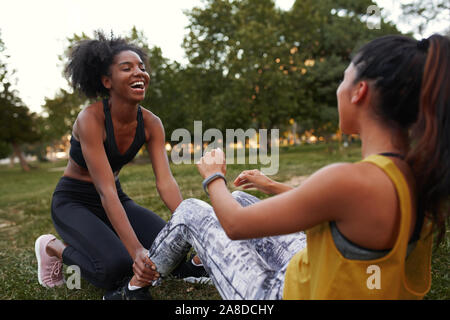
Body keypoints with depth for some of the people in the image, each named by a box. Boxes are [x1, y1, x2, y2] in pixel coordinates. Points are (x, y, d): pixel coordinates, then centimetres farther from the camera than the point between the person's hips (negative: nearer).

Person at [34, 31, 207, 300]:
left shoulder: (151, 123, -10)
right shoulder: (91, 119, -26)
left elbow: (166, 182, -18)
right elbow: (106, 192, -34)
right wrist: (137, 250, -43)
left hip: (117, 200, 6)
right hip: (73, 202, -6)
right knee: (116, 266, -29)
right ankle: (55, 248, 2)